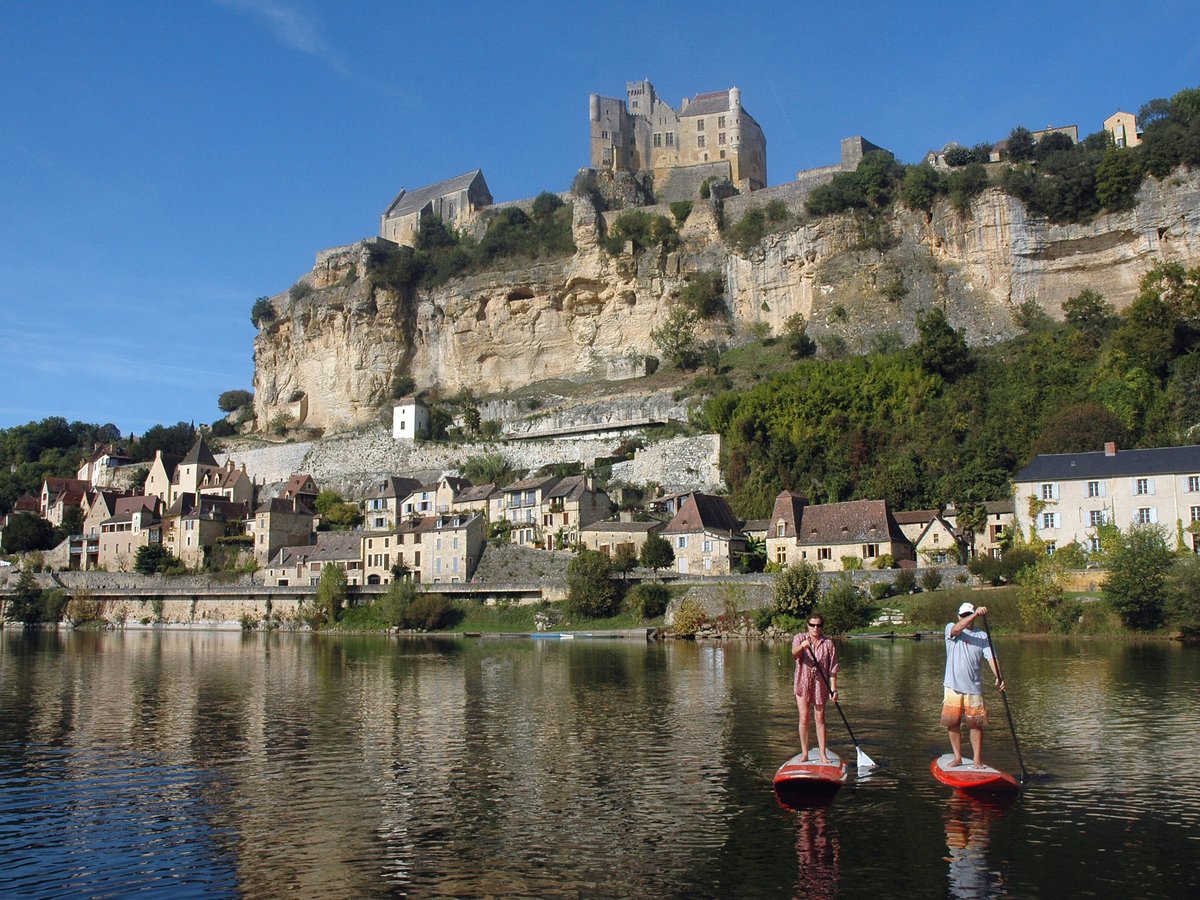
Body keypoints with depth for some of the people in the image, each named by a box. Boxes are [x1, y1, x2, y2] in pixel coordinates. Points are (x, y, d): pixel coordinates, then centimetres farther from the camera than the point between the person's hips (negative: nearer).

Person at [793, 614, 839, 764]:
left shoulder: (828, 644, 1)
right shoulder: (799, 638, -2)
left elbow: (832, 668, -1)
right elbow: (794, 655, -22)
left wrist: (833, 688, -9)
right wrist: (802, 646, -44)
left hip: (820, 684, 1)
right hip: (803, 683, -1)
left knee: (820, 719, 4)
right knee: (804, 718, -1)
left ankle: (823, 754, 10)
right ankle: (804, 753, 6)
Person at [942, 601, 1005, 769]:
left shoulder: (983, 636, 8)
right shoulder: (950, 628, 5)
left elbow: (991, 657, -4)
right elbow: (957, 629, -20)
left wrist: (998, 677, -20)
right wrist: (975, 614, -33)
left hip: (973, 688, 1)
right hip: (953, 686, -1)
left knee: (976, 724, 1)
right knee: (952, 723, 4)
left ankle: (977, 760, 8)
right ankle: (958, 757, 16)